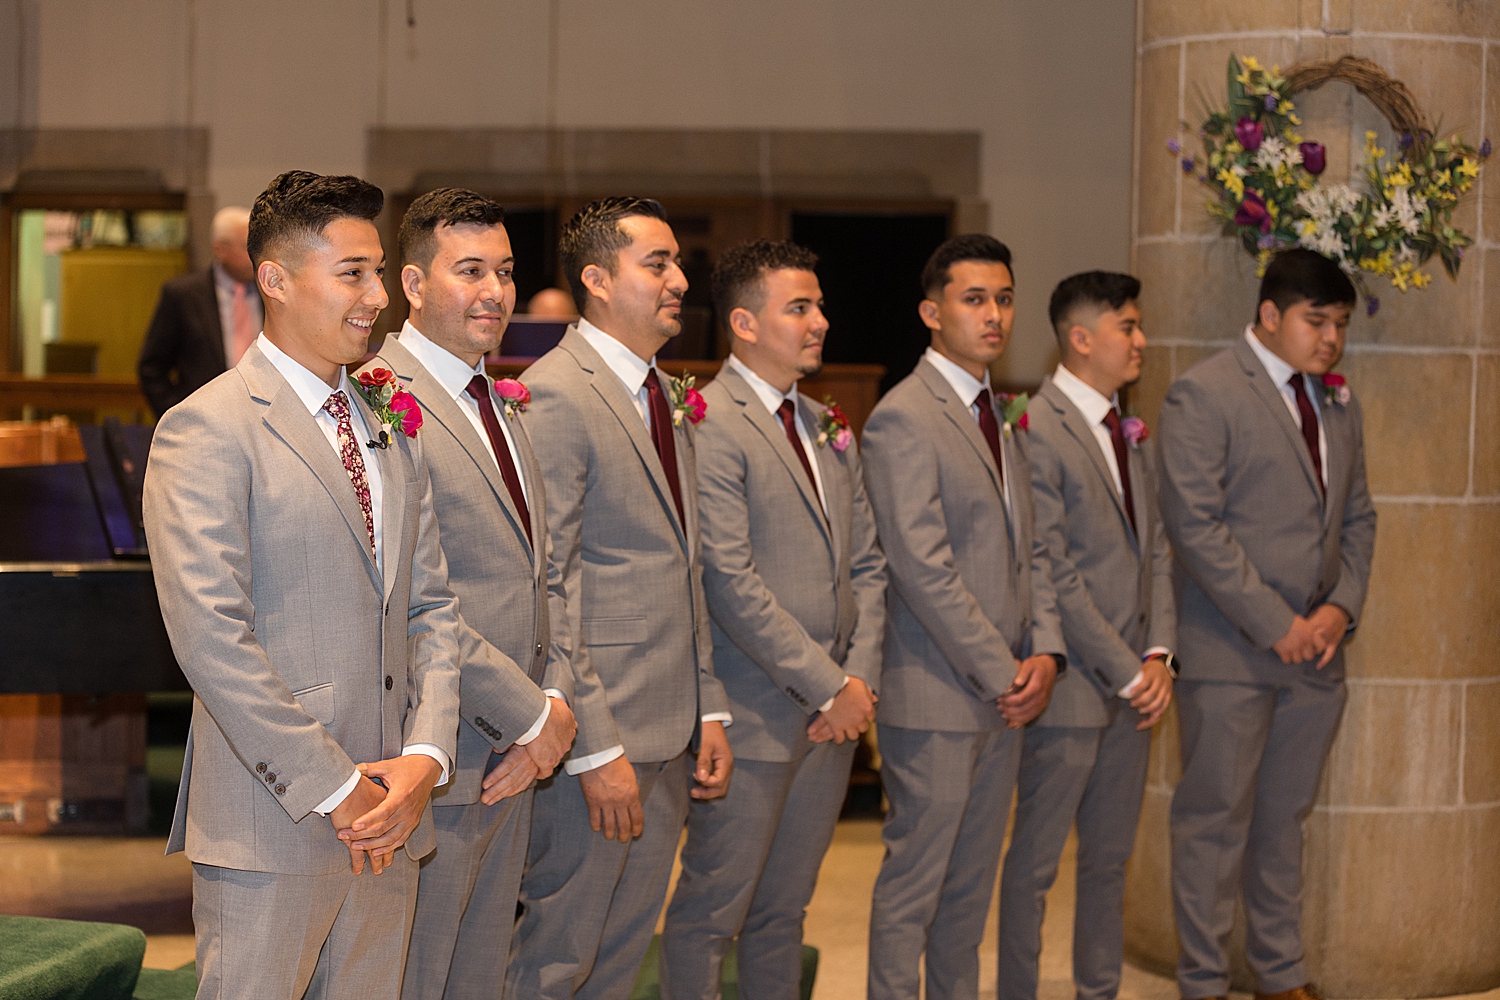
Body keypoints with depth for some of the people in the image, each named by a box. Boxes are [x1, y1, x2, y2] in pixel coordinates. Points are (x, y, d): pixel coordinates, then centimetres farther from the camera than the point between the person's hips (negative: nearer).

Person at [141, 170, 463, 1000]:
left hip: (386, 817, 7)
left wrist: (424, 759, -3)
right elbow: (211, 636, -16)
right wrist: (335, 791, -15)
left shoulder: (394, 430, 16)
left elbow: (431, 606, 13)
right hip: (270, 825, -6)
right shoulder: (206, 430, -8)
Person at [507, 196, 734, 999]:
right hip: (600, 731, -9)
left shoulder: (669, 399, 15)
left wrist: (709, 708, 13)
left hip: (671, 734, 9)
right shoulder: (555, 396, -14)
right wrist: (595, 746, -20)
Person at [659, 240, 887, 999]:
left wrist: (859, 677, 0)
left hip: (832, 713, 8)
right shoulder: (708, 424, -12)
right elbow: (731, 582, -18)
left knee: (784, 910, 14)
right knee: (711, 912, -1)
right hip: (755, 718, -8)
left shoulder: (827, 427, 15)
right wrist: (830, 687, -15)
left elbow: (866, 564, 16)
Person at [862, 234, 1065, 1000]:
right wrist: (1003, 674, -15)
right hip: (936, 697, -8)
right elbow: (924, 571, -18)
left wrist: (1045, 652, 0)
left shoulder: (1002, 420, 16)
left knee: (972, 880, 13)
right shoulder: (903, 419, -12)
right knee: (914, 882, -2)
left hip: (1006, 691, 8)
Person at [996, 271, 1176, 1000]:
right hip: (1072, 687, -8)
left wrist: (1158, 655, 0)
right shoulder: (1036, 431, -14)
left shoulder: (1131, 433, 13)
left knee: (1111, 857, 15)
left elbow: (1156, 550, 14)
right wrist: (1127, 673, -14)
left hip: (1133, 686, 8)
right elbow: (1054, 575, -16)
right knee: (1035, 860, 2)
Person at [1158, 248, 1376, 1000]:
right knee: (1215, 821, 0)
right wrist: (1275, 626, -15)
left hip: (1315, 649, 6)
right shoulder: (1204, 394, -9)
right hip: (1230, 652, -6)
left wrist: (1341, 608, -1)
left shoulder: (1339, 405, 14)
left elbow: (1357, 518, 18)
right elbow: (1195, 524, -15)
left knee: (1284, 819, 13)